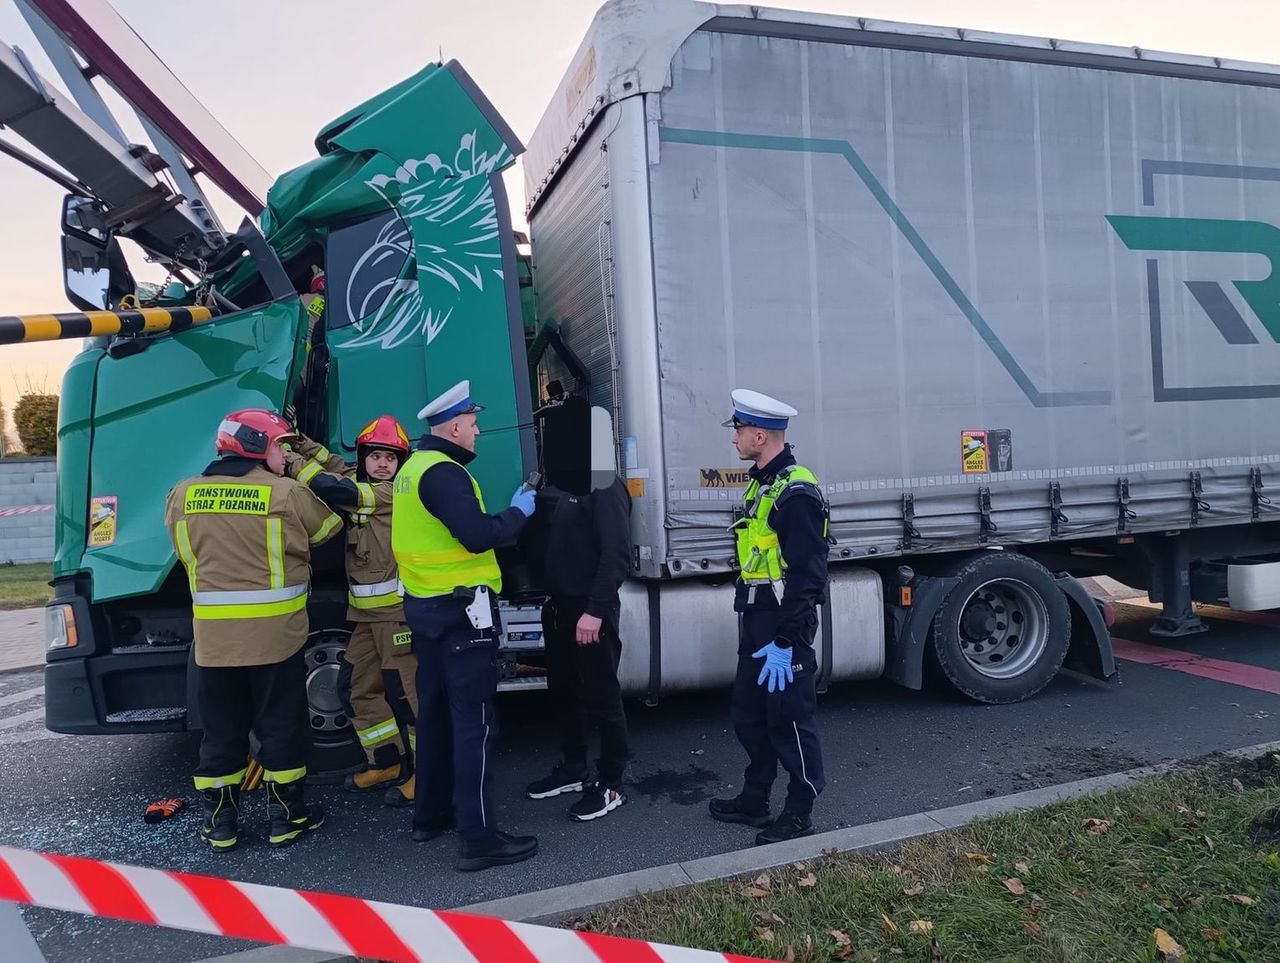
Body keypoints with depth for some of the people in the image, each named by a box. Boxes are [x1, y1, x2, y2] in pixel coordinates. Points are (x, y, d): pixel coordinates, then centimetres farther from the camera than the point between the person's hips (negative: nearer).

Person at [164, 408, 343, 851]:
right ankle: (285, 816, 20)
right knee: (281, 727, 11)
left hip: (212, 637, 3)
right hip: (275, 636, -3)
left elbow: (187, 554, 14)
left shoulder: (182, 495, 2)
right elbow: (329, 527, 6)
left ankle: (219, 822, 23)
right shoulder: (287, 494, -11)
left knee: (221, 730, 15)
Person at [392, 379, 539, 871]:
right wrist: (518, 513, -11)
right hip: (460, 611, -10)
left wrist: (509, 511, 10)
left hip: (426, 607, 10)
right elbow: (477, 536, -27)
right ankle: (478, 838, -1)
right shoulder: (443, 472, -19)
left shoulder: (413, 468, 13)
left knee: (436, 712, 18)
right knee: (474, 721, -5)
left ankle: (430, 814, 30)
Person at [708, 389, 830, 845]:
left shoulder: (796, 491, -19)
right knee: (747, 714, 18)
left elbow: (807, 576, -23)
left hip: (784, 629, -10)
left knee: (789, 720, 4)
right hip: (757, 623, 10)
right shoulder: (762, 483, 13)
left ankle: (799, 813, 20)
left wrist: (784, 643, -22)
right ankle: (754, 799, 33)